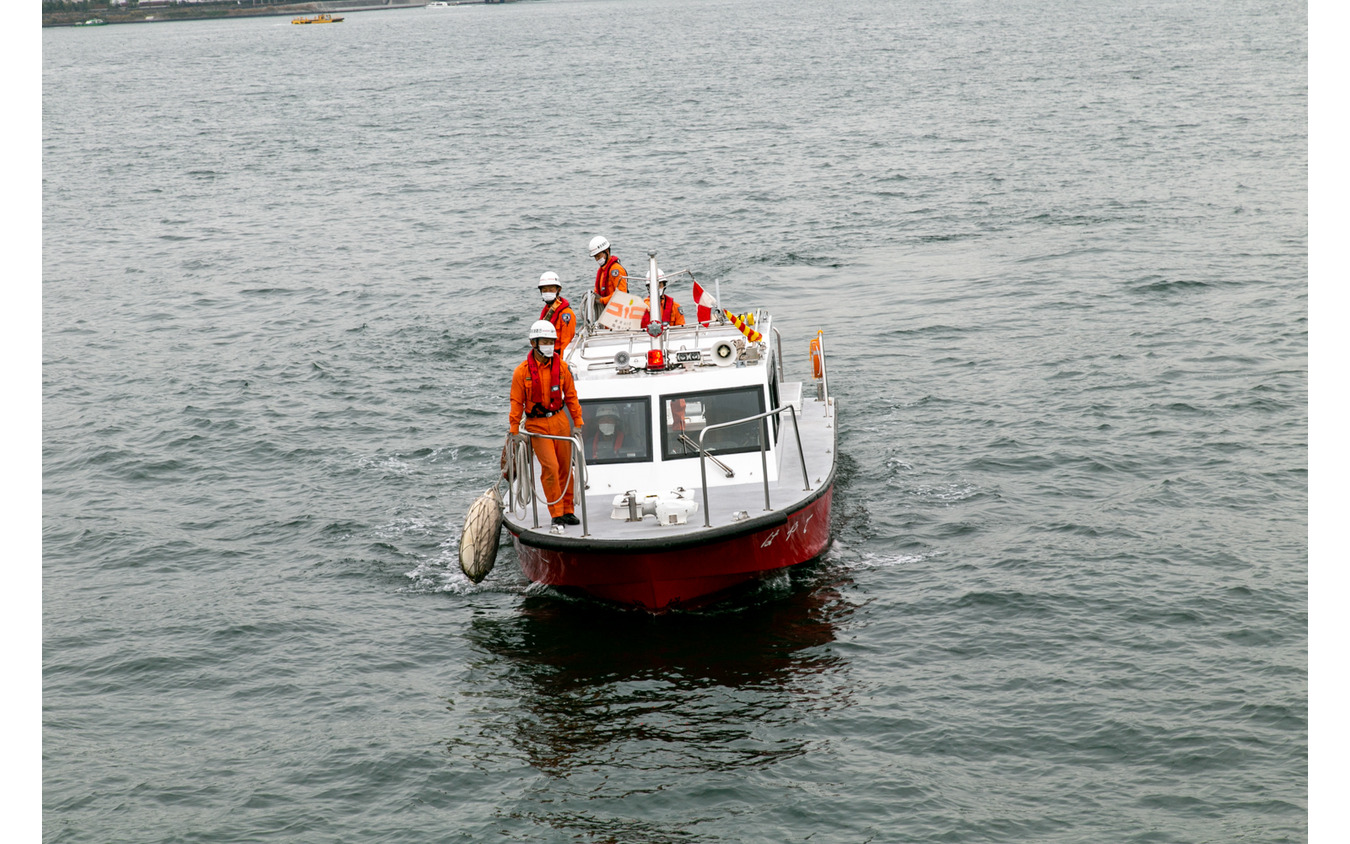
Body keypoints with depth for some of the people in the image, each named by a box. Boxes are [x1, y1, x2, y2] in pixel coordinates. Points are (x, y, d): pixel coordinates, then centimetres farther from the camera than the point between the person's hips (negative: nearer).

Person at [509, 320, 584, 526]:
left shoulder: (561, 367, 3)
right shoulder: (522, 371, -5)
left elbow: (570, 396, 11)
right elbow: (517, 402, -2)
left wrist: (578, 422, 8)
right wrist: (514, 430, -4)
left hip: (559, 421, 3)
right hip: (536, 424, -3)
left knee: (565, 467, 7)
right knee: (550, 467, -12)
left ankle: (567, 511, 17)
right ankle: (556, 513, -4)